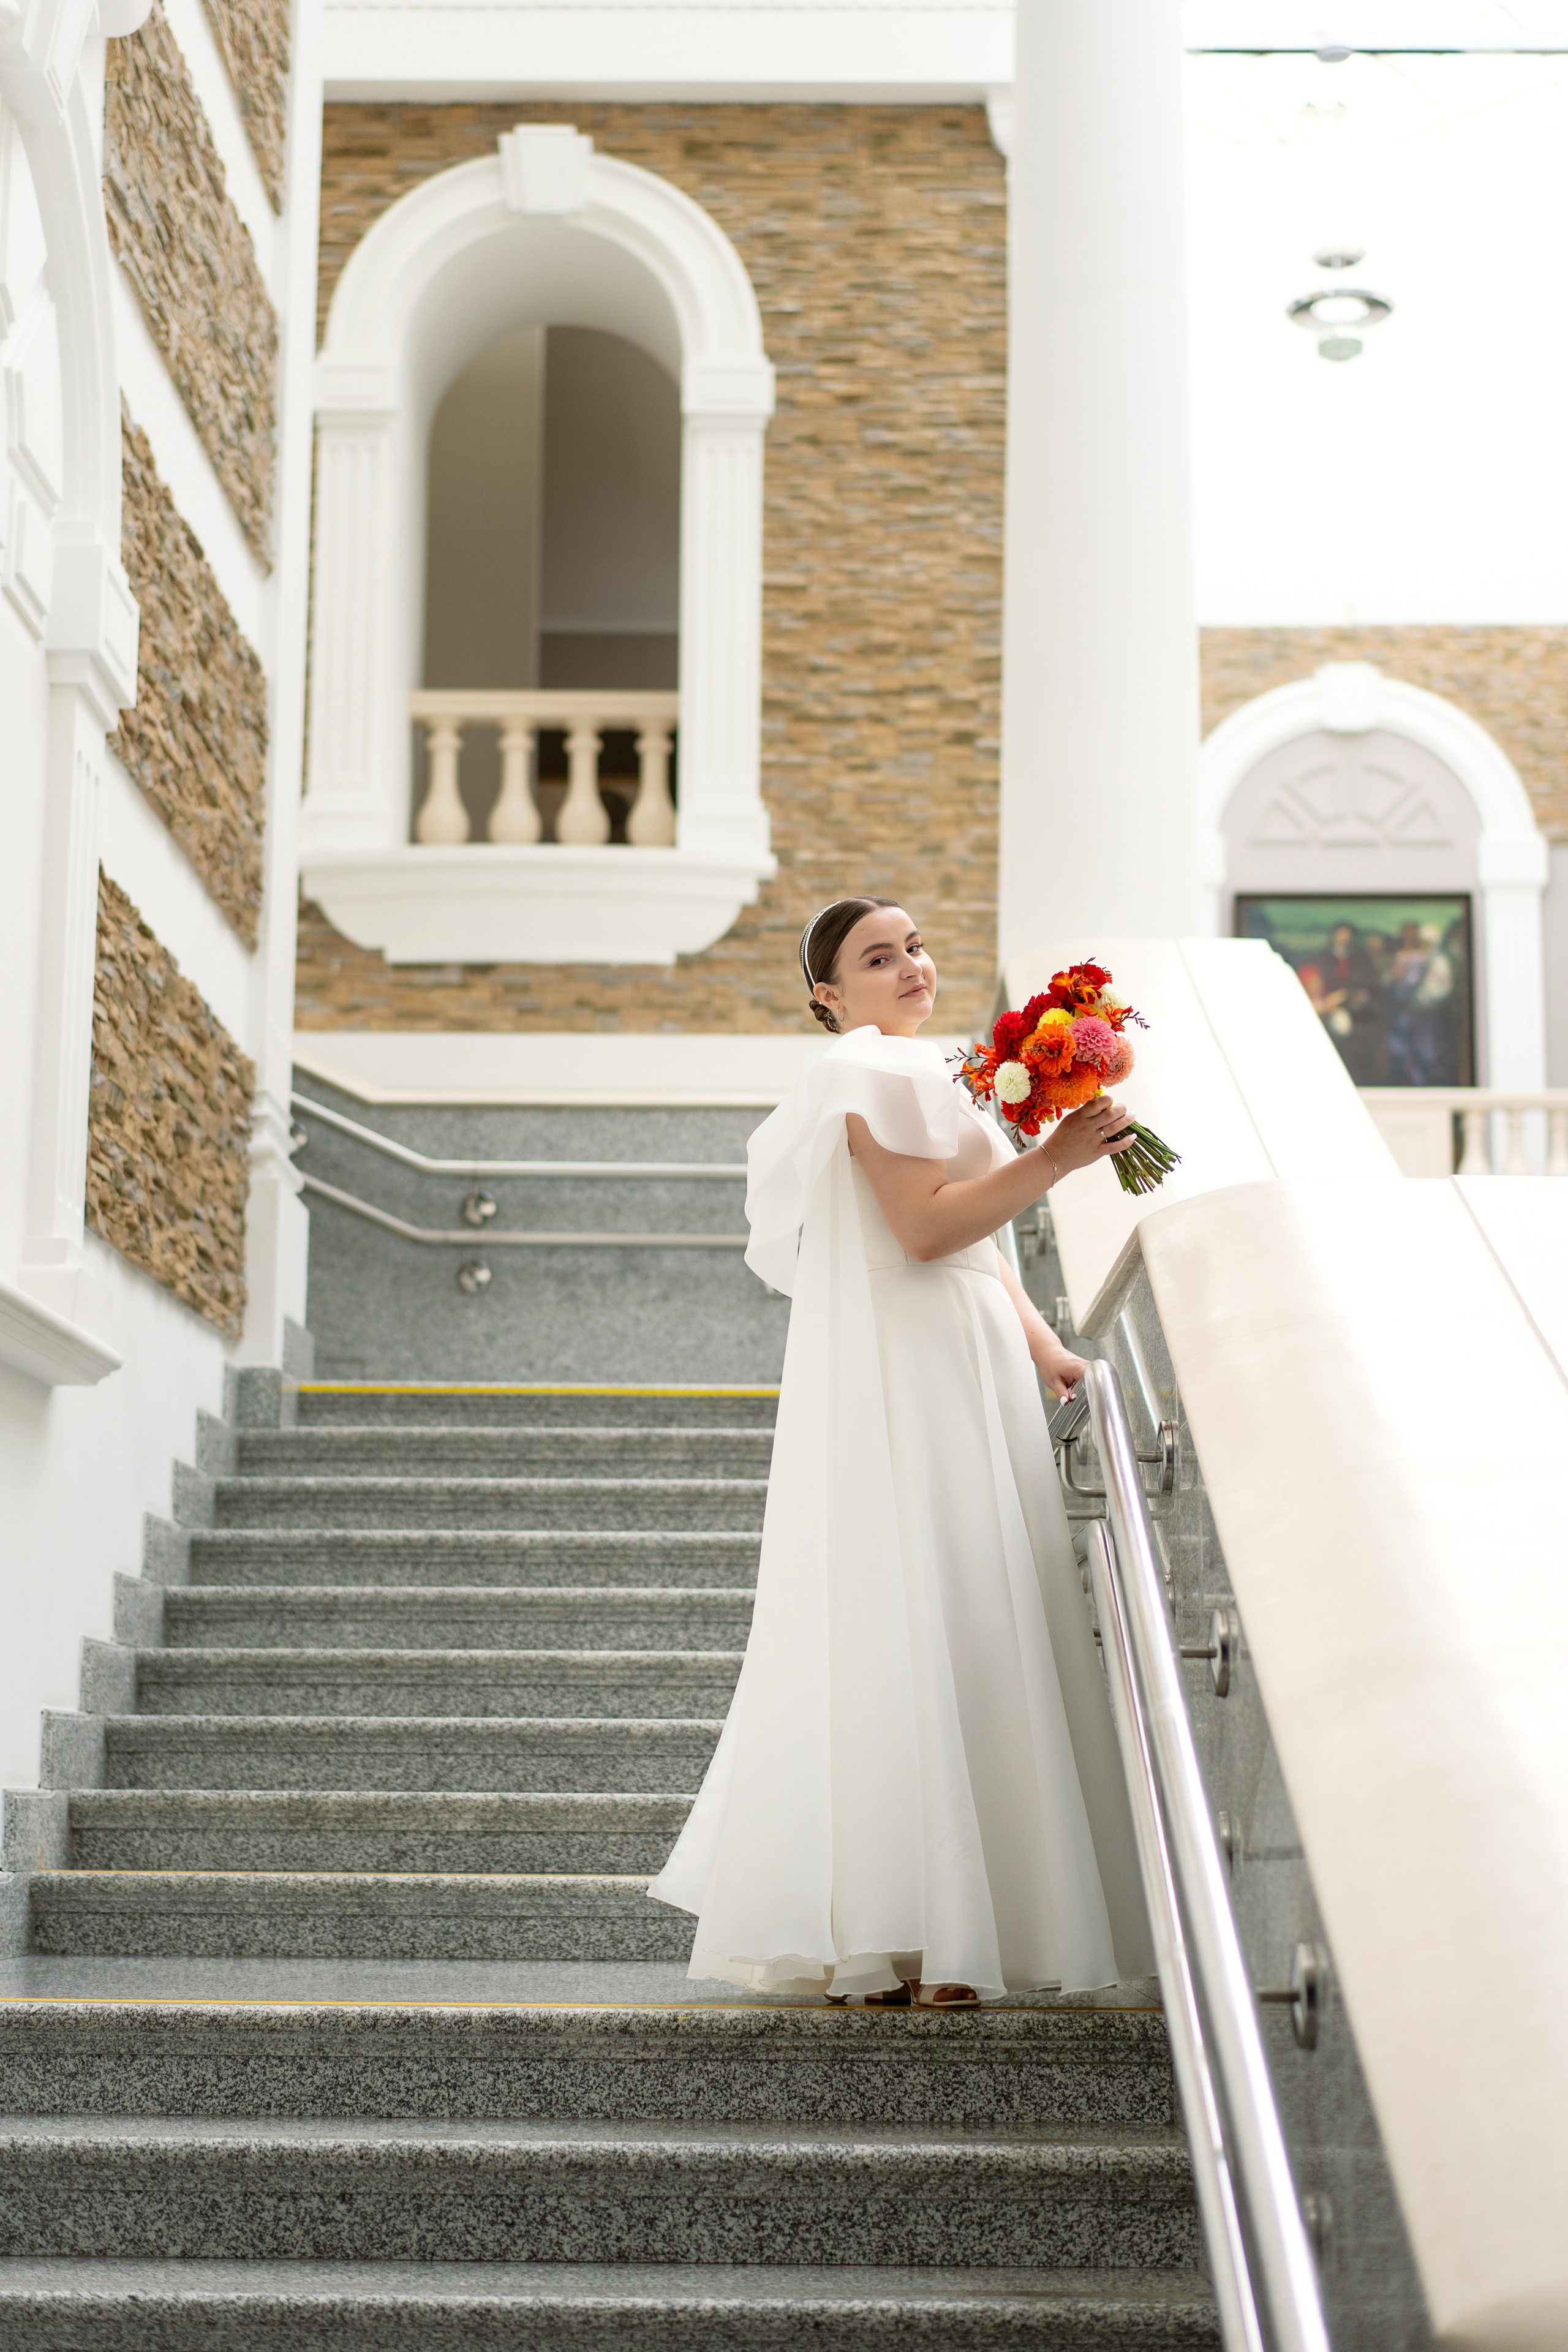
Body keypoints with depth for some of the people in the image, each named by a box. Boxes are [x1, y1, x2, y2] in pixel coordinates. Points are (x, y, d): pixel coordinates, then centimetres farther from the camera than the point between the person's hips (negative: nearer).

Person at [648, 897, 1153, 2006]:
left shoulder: (915, 1070, 24)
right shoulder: (875, 1069, -9)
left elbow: (977, 1251, 23)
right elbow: (925, 1224, -19)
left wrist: (1052, 1356, 16)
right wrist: (1053, 1158, -19)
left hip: (954, 1377, 10)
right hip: (906, 1383, -10)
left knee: (942, 1633, 9)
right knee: (926, 1628, -10)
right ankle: (916, 1948, -8)